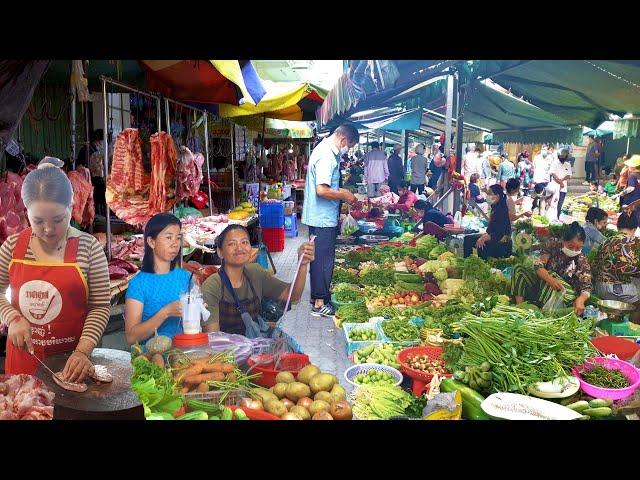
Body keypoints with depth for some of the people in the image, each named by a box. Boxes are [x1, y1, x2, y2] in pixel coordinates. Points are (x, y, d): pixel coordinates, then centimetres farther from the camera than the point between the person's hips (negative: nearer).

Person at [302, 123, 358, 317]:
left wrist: (339, 191, 15)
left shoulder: (324, 148, 12)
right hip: (323, 218, -10)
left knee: (319, 258, 18)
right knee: (324, 259, -1)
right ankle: (320, 303, 8)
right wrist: (345, 196, -15)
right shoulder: (327, 156, -21)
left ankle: (318, 295, 30)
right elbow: (322, 190, -27)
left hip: (319, 216, 10)